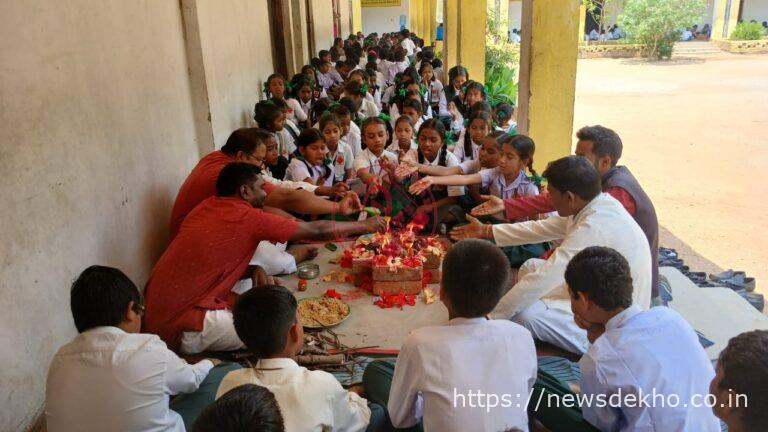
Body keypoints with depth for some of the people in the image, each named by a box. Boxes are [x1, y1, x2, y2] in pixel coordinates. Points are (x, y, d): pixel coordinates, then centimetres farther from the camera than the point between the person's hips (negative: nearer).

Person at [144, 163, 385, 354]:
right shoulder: (248, 218, -15)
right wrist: (364, 226, 6)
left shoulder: (207, 207, 8)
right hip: (182, 329, -9)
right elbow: (317, 231, -8)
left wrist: (253, 271, 0)